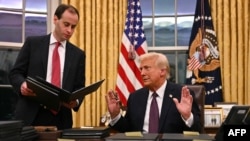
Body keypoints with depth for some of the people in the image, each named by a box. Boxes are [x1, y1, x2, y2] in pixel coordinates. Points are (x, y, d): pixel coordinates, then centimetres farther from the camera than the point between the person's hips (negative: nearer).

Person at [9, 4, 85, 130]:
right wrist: (22, 84, -18)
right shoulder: (32, 43, 4)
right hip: (30, 115, -2)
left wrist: (75, 101, -12)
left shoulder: (78, 54, 10)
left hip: (61, 118, 2)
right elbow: (15, 73, 4)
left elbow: (79, 87, 10)